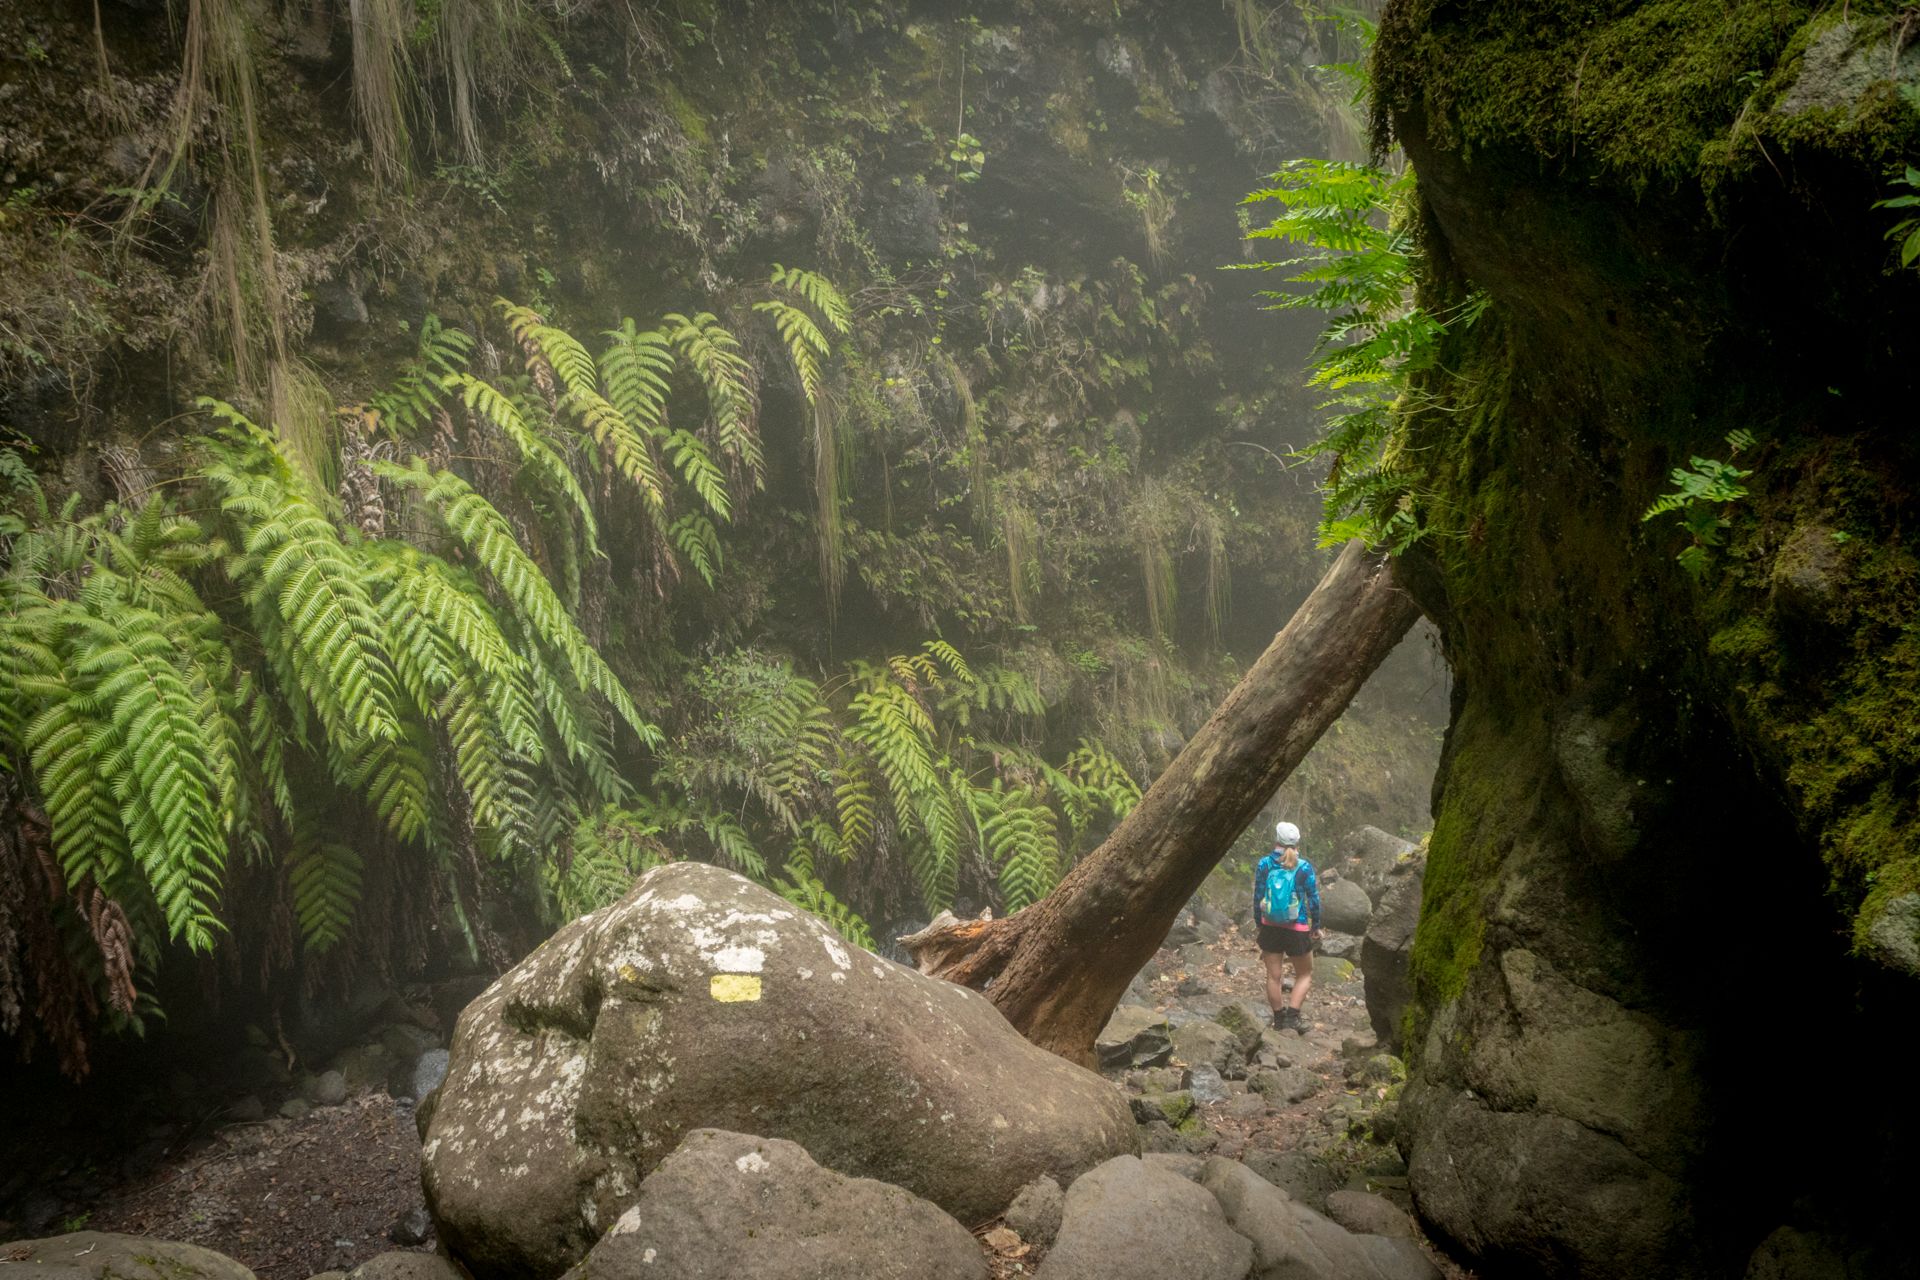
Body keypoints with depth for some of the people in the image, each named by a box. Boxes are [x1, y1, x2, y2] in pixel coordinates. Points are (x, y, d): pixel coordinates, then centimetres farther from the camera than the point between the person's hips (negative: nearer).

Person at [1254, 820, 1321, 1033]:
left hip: (1270, 927, 2)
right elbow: (1314, 900, -5)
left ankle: (1278, 1019, 19)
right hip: (1297, 930, -2)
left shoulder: (1263, 865, -5)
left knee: (1274, 976, 12)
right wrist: (1316, 927, 8)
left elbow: (1258, 897, 0)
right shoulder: (1304, 868, -10)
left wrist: (1259, 925, 12)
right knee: (1305, 975, 15)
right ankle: (1292, 1014, 1)